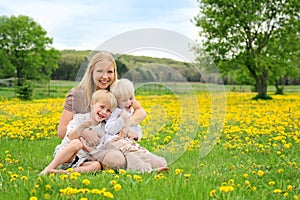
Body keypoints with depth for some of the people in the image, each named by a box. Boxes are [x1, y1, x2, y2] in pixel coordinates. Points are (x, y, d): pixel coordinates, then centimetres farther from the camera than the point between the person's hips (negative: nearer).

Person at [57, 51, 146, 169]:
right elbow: (62, 131, -6)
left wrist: (128, 123, -15)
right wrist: (84, 134, -25)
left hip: (112, 145, 5)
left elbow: (141, 112, 7)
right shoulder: (77, 95, -2)